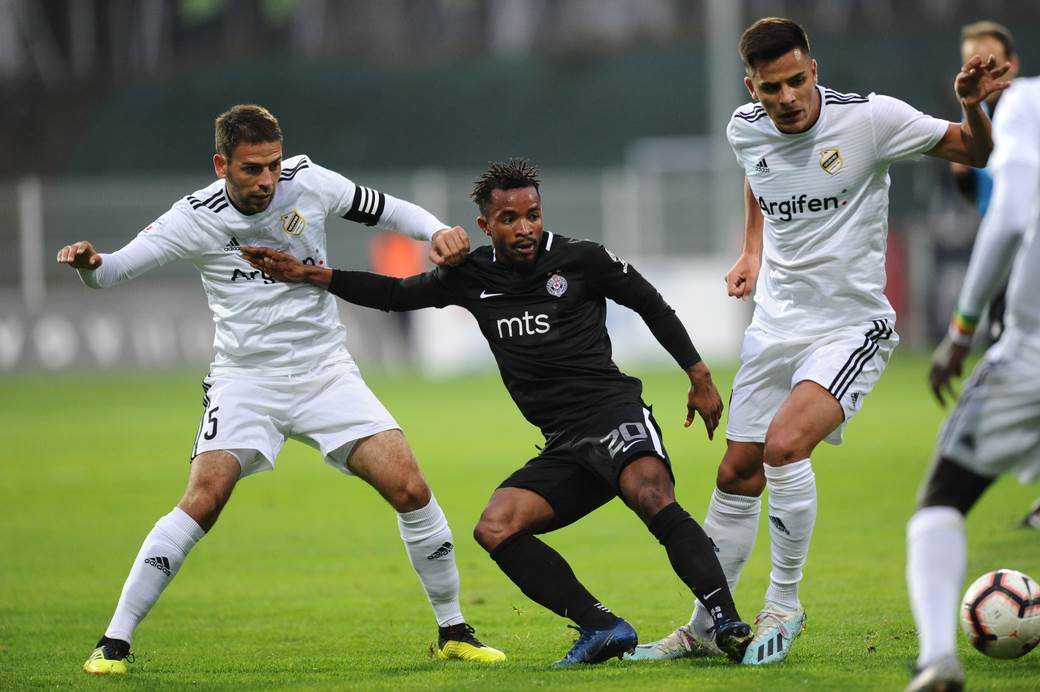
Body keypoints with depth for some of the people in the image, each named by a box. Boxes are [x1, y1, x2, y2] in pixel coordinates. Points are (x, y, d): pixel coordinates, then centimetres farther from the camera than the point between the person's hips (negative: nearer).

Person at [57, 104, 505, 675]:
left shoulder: (307, 182, -5)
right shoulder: (196, 218, -11)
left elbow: (384, 210, 9)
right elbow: (114, 271, -10)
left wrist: (438, 233, -9)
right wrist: (89, 264, -33)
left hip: (326, 371, 2)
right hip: (245, 380, -2)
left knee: (411, 491, -9)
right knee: (202, 503, -20)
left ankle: (453, 633, 9)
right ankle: (114, 643, -11)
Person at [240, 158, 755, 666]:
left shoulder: (582, 260, 1)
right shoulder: (473, 277, 13)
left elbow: (653, 306, 11)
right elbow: (395, 294, 22)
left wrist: (699, 377, 10)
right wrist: (308, 274, 16)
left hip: (612, 412, -6)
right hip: (564, 447, 6)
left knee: (650, 494, -35)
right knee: (495, 530, -15)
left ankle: (727, 623, -40)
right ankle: (601, 629, -14)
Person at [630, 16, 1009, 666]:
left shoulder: (869, 118, -17)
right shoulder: (745, 130, -2)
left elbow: (975, 152, -8)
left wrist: (974, 105, -27)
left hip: (852, 325, -5)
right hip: (775, 324, 5)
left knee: (784, 446, -26)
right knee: (737, 476, 8)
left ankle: (783, 604, -8)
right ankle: (702, 629, 23)